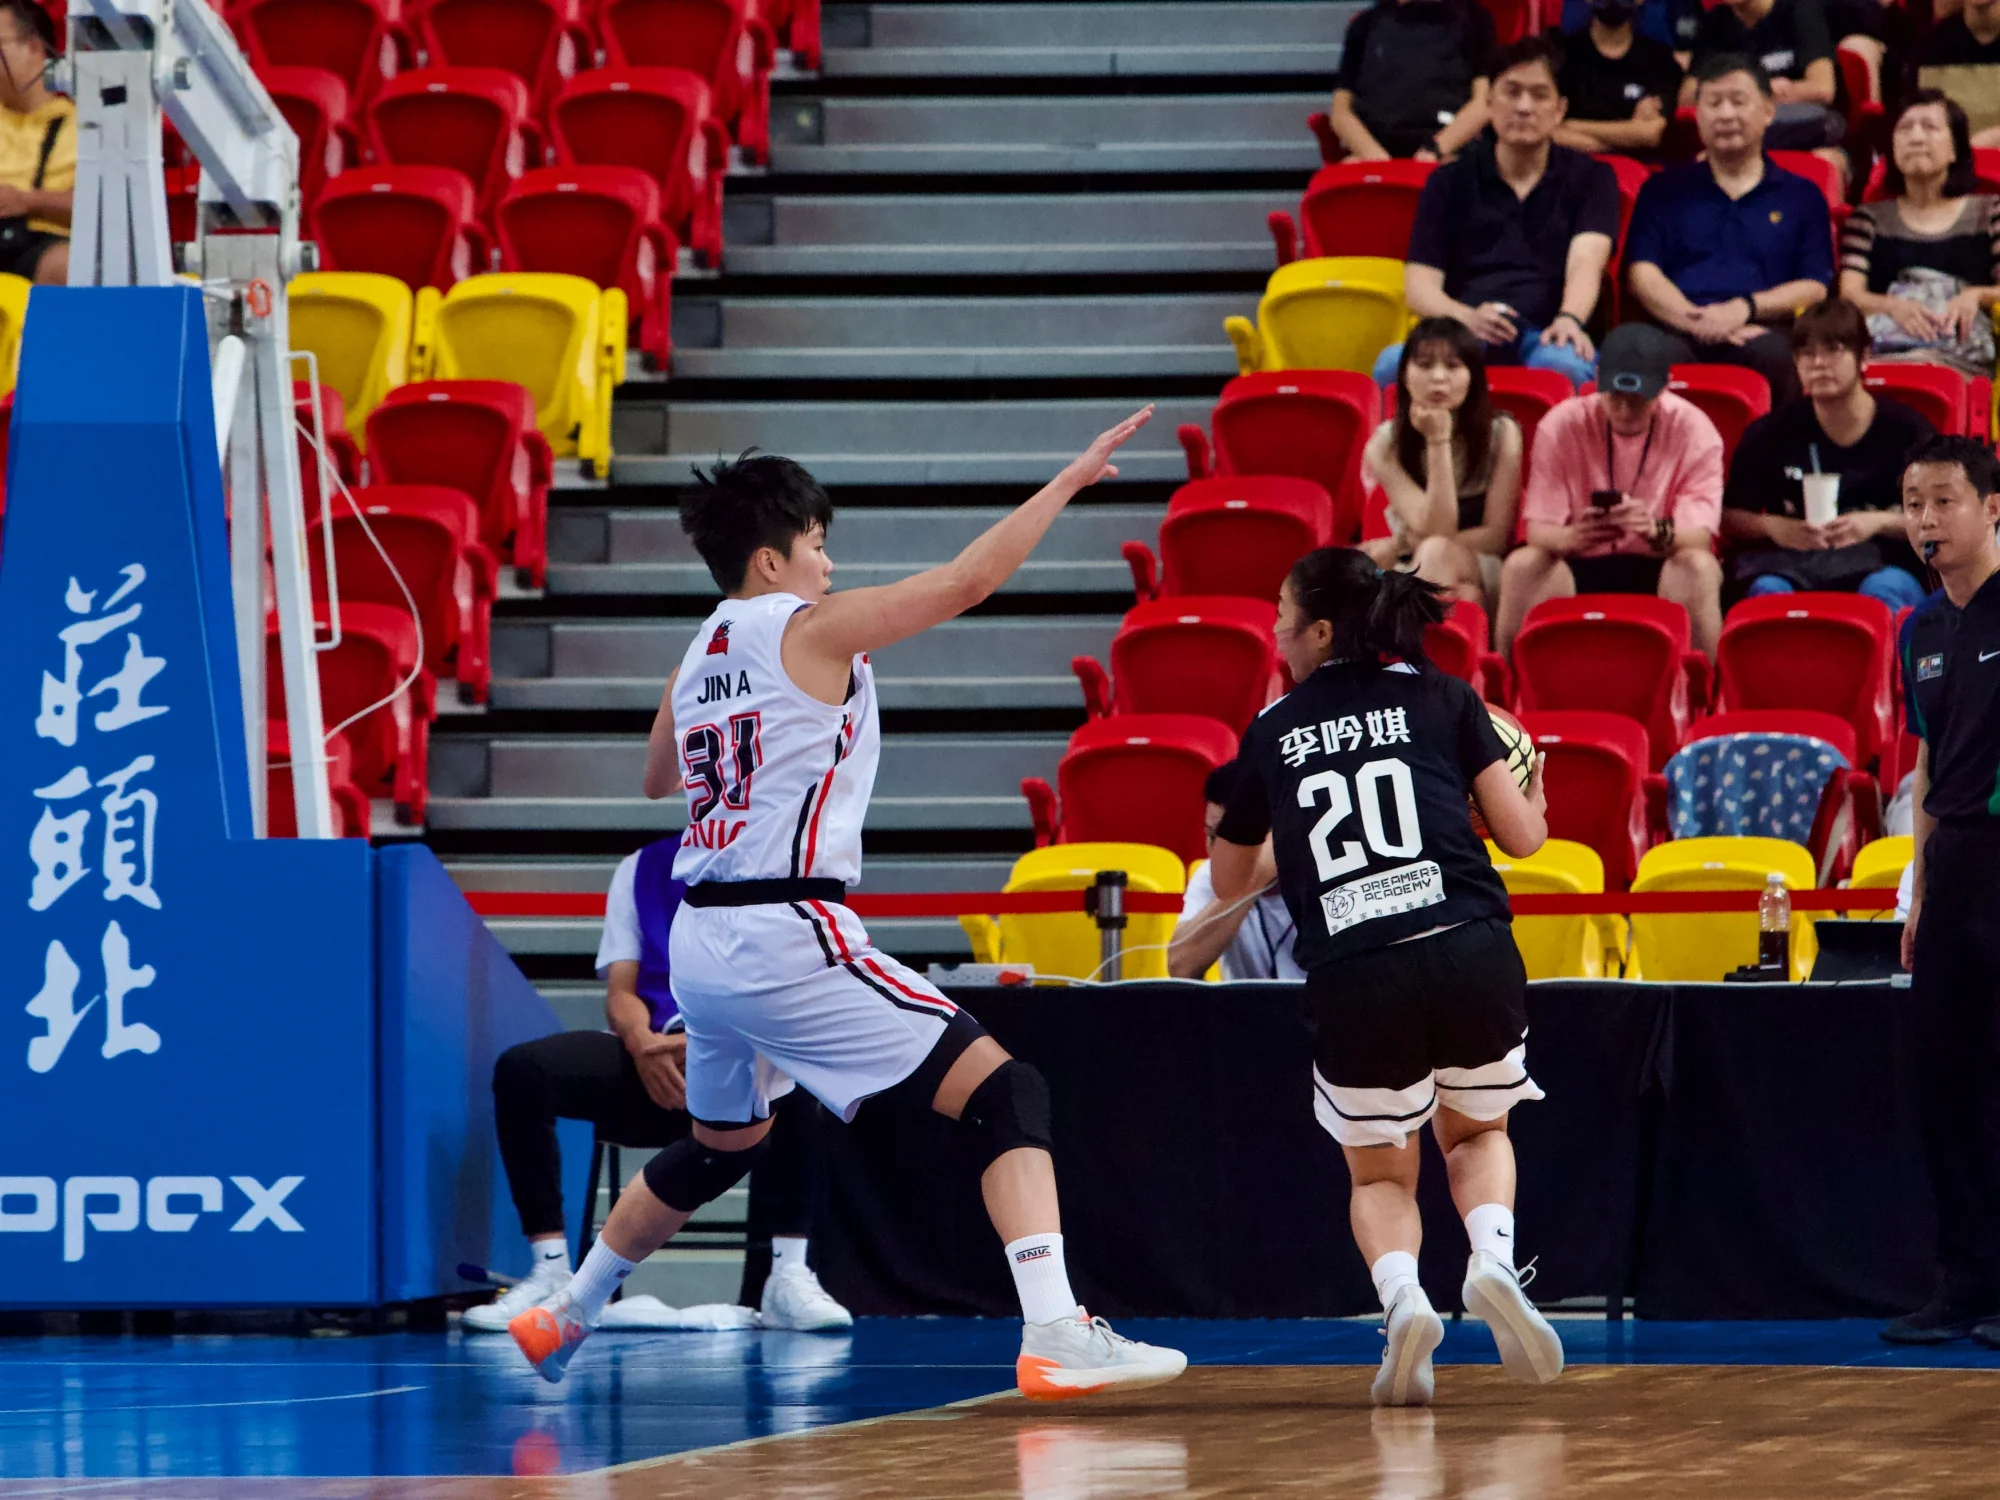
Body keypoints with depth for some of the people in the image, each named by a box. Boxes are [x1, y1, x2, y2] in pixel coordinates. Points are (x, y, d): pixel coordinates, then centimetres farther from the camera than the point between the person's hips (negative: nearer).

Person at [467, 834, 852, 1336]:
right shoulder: (640, 868, 19)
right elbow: (620, 994, 10)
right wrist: (642, 1045, -15)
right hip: (653, 1051, 3)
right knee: (521, 1069, -24)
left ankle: (788, 1277, -36)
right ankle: (549, 1273, -22)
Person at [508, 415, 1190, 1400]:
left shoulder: (696, 662, 15)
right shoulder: (810, 630, -7)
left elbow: (659, 780, 34)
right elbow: (967, 580, -10)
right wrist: (1070, 479, -3)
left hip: (700, 940, 8)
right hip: (788, 937, -8)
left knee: (720, 1146, 32)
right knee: (1006, 1093, -10)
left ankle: (567, 1315, 43)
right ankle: (1055, 1335, -25)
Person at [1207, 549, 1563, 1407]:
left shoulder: (1270, 733, 13)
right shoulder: (1443, 700, 11)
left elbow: (1229, 882, 26)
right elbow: (1521, 836, 9)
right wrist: (1535, 801, 32)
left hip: (1352, 976, -1)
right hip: (1471, 952, 1)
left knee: (1379, 1174, 22)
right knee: (1476, 1133, 29)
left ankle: (1401, 1296, -9)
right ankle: (1493, 1260, -2)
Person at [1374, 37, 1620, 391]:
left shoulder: (1591, 178, 16)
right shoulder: (1450, 182, 17)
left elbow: (1586, 260, -3)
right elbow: (1419, 286, 7)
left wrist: (1569, 319, -27)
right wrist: (1468, 318, -17)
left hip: (1545, 338, -1)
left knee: (1567, 366, -41)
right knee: (1395, 363, -35)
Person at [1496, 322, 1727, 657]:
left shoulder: (1693, 429, -10)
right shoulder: (1561, 425, -8)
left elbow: (1699, 536, -17)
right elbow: (1539, 530, -11)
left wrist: (1659, 532, -42)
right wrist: (1569, 537, -37)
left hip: (1659, 571, -1)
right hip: (1578, 569, 1)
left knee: (1699, 566, -33)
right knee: (1522, 564, -30)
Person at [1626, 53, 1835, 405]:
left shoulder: (1801, 197, 23)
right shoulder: (1663, 191, 24)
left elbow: (1815, 287, 11)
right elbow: (1643, 274, 11)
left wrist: (1746, 308, -8)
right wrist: (1694, 320, -10)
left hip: (1758, 333, 0)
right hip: (1679, 334, 0)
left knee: (1775, 353, -39)